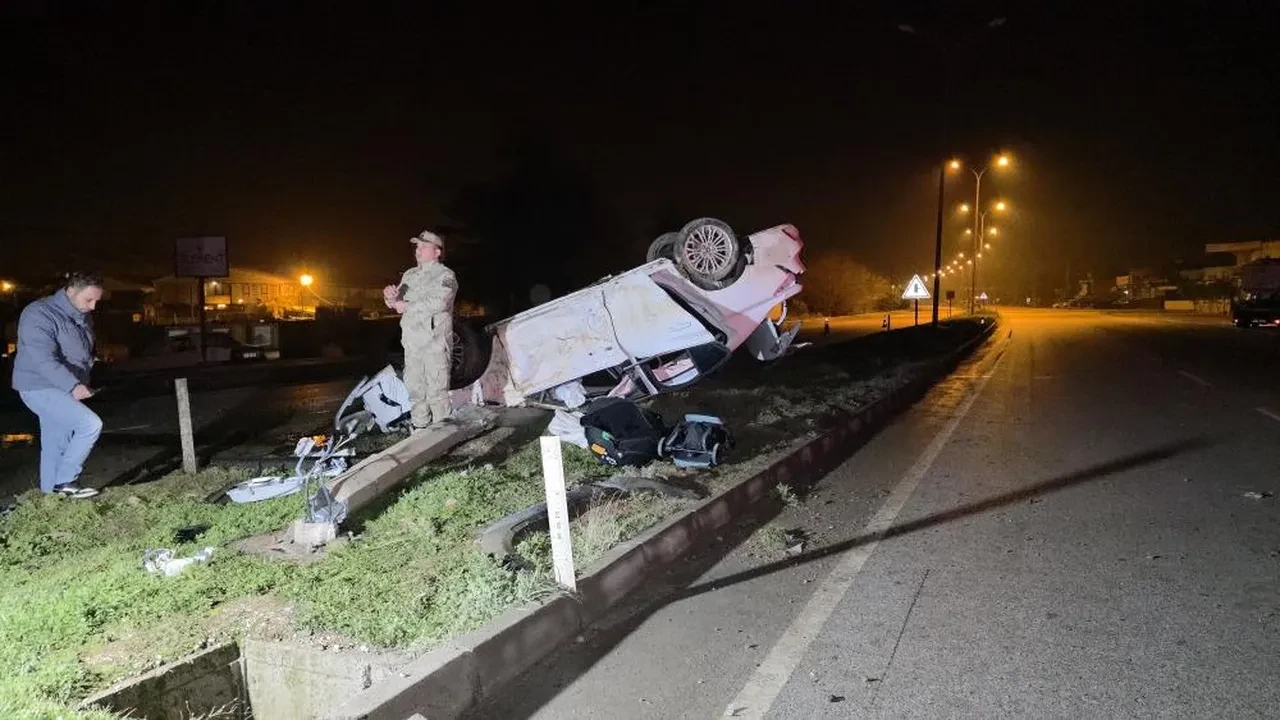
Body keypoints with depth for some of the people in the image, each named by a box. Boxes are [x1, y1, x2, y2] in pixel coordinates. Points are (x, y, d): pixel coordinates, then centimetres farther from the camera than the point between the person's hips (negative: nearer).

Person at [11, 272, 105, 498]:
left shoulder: (82, 317, 9)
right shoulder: (40, 314, -18)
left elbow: (85, 354, 20)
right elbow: (43, 359, -29)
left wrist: (81, 385, 11)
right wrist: (73, 385, -37)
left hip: (64, 389, 9)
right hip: (40, 387, -8)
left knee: (56, 446, 11)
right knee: (91, 424, -19)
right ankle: (65, 481, -9)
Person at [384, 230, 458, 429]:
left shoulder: (445, 275, -4)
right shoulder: (410, 274, 18)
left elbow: (439, 302, -20)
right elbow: (398, 303, 18)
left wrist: (408, 307, -12)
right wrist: (392, 297, -7)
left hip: (435, 340, -7)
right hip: (412, 340, 7)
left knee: (436, 390, -8)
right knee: (414, 387, 12)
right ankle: (420, 427, 22)